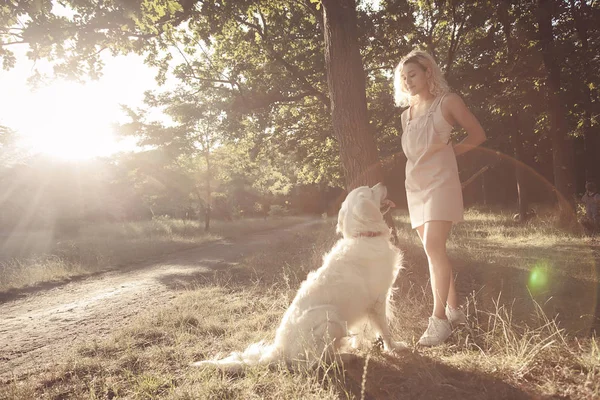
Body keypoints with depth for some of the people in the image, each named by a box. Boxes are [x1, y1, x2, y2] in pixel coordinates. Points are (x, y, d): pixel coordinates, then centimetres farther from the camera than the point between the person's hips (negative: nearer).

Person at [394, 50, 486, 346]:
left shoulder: (447, 102, -1)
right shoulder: (406, 115, 16)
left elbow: (477, 135, 2)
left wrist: (449, 151, -1)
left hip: (441, 183, -6)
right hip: (415, 186, 7)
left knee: (433, 247, -18)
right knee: (433, 250, 7)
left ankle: (440, 319, -11)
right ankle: (454, 310, 18)